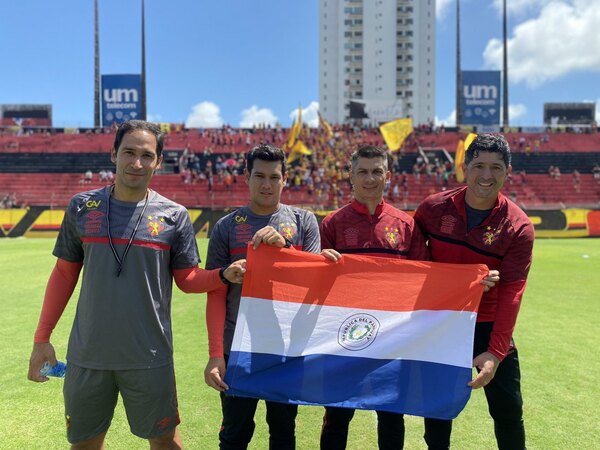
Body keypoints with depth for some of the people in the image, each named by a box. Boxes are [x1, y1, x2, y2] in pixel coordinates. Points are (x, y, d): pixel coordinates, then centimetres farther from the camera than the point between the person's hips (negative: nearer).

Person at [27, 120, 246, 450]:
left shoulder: (174, 215, -4)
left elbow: (188, 279, 0)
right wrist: (42, 338, 5)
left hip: (149, 357, -2)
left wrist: (224, 274, -19)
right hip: (87, 354, 2)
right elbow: (64, 273, 6)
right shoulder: (82, 207, 0)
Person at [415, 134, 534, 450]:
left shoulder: (518, 227, -14)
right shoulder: (434, 208, -9)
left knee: (508, 411, 8)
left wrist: (496, 352, -24)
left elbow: (511, 292, -18)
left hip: (489, 326, -1)